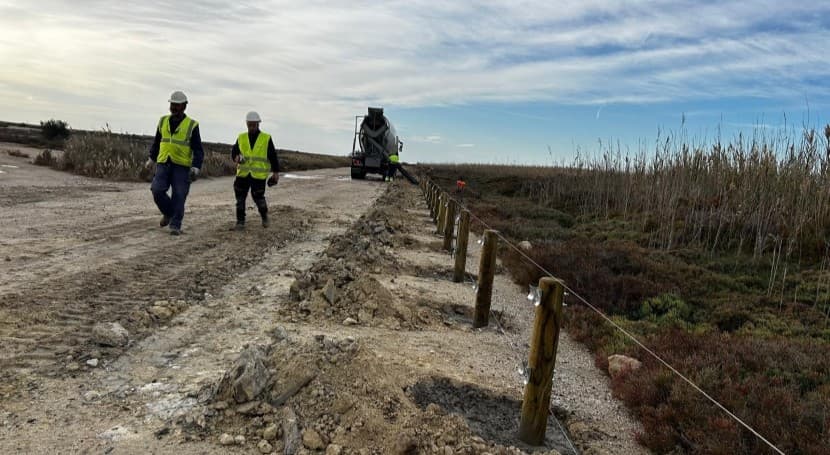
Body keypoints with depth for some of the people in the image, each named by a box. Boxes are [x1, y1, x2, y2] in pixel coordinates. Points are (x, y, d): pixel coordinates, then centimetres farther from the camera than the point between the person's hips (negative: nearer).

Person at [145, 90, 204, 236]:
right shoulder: (163, 122, 9)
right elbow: (156, 142, 25)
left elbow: (198, 150, -7)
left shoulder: (191, 125, -3)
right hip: (163, 164, 3)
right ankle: (168, 213, 14)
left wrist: (196, 168, -19)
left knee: (178, 197, -5)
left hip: (182, 166, -3)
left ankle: (175, 226, 4)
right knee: (157, 191, -11)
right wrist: (151, 158, 27)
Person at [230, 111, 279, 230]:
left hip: (258, 174, -3)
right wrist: (236, 157, -14)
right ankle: (240, 222, 8)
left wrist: (276, 172, 2)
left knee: (258, 197, -4)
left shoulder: (266, 138, 2)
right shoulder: (241, 138, 9)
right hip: (243, 173, 3)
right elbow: (234, 151, 10)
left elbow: (273, 156, 4)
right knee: (240, 197, 0)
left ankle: (264, 215, 23)